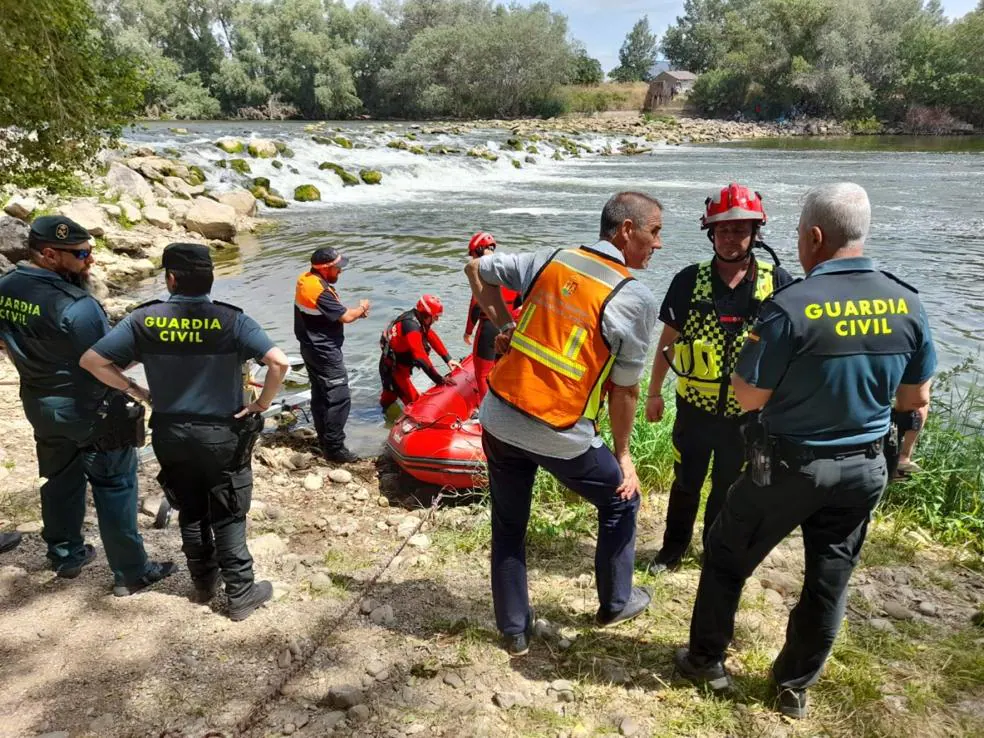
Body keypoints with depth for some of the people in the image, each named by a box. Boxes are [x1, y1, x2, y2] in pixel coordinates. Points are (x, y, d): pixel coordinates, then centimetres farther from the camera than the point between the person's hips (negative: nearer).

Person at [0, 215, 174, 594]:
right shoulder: (76, 306, -28)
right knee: (114, 489, 5)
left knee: (60, 481, 23)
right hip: (90, 409, -7)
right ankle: (130, 573, 14)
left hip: (39, 404, 7)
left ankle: (66, 555, 39)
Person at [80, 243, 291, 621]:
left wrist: (138, 392, 2)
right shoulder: (230, 319, -16)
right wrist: (262, 404, -11)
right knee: (228, 518, 10)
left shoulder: (144, 319, -8)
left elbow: (92, 360, -6)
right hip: (222, 434, -3)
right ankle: (240, 594, 18)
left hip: (170, 434, 3)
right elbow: (279, 362, -25)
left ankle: (203, 583, 36)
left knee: (190, 513, 20)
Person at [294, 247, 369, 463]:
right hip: (325, 352, -10)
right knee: (340, 398, -5)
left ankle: (324, 440, 30)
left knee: (320, 395, 18)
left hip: (311, 348, 10)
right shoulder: (320, 291, -27)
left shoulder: (305, 279, 4)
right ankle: (334, 447, -1)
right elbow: (346, 317, -21)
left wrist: (355, 312, 1)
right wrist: (361, 308, -2)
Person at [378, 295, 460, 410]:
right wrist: (439, 380, -37)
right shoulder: (411, 326, -31)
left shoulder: (418, 319, -4)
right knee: (414, 401, -11)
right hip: (393, 368, -9)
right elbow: (421, 357, -36)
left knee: (390, 398, 28)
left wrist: (448, 359, -1)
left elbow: (433, 338, 4)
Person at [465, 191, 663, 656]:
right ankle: (615, 604, 38)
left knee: (508, 525, 20)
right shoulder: (635, 298, -10)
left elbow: (477, 269, 15)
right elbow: (624, 389, -5)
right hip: (561, 434, -5)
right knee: (620, 500, 23)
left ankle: (514, 630, 32)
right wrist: (623, 455, 7)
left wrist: (504, 324, 19)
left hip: (498, 417, 5)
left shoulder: (551, 260, 5)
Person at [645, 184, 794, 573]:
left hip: (747, 410, 0)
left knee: (728, 487, 18)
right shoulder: (690, 279, -9)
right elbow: (668, 339, 1)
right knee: (685, 482, 16)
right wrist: (654, 392, 5)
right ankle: (674, 547, 38)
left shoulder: (777, 282, -10)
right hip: (695, 405, 0)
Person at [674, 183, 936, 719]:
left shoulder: (791, 306, -23)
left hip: (790, 466, -4)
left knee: (726, 556, 17)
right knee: (829, 581, 18)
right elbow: (915, 399, 5)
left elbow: (749, 397, -16)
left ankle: (706, 660, 30)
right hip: (864, 468, 5)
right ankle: (795, 686, 34)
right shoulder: (907, 304, -6)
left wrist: (750, 349, 1)